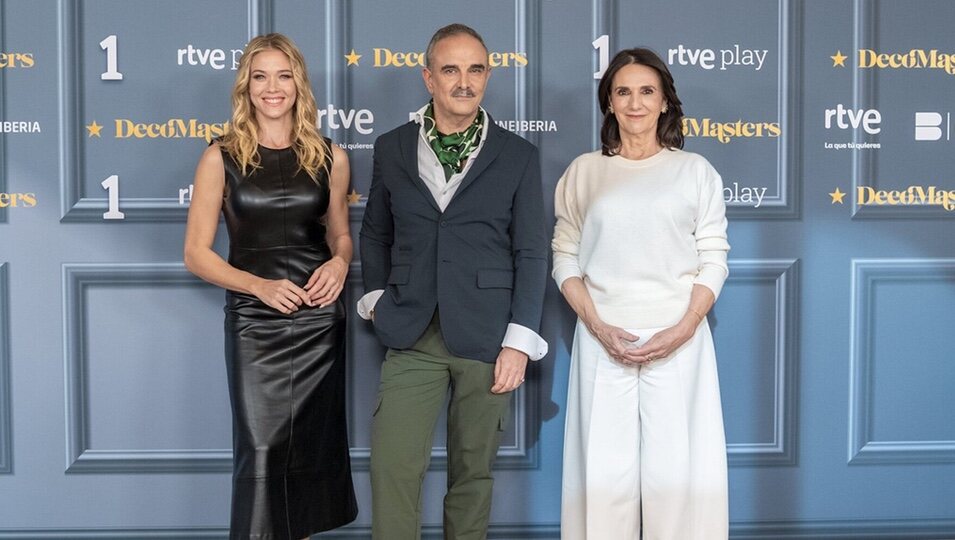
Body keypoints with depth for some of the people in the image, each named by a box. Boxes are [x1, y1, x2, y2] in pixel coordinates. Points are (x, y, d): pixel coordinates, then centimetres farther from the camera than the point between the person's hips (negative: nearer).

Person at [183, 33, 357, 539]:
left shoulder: (330, 157, 4)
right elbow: (196, 254, -3)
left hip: (320, 318, 3)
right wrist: (261, 286, -17)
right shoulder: (221, 158, -3)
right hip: (254, 322, -3)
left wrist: (340, 262, -7)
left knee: (313, 446, 11)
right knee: (261, 450, -3)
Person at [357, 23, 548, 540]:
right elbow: (375, 233, 19)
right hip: (411, 336, 1)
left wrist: (519, 341, -5)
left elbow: (531, 253, 1)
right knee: (392, 469, -4)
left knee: (473, 471, 8)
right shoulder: (391, 148, 8)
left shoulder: (518, 156, 3)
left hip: (486, 337, -1)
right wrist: (377, 298, 6)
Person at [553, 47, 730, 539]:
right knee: (604, 467, 3)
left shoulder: (695, 171, 6)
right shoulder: (584, 172, 8)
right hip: (602, 341, 1)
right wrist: (598, 327, -8)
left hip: (679, 341, 0)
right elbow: (565, 259, 6)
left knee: (678, 467, 1)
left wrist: (683, 329, -10)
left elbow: (713, 260, 3)